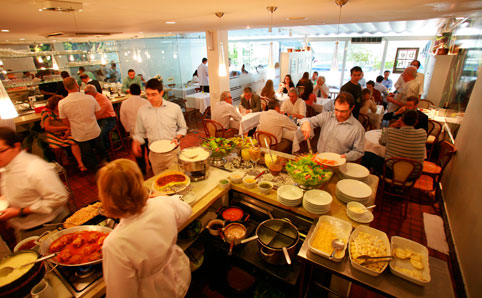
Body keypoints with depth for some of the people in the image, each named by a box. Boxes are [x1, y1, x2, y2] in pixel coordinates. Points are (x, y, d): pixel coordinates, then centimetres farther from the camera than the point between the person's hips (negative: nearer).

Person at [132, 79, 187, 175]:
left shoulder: (175, 108, -6)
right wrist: (136, 142, -11)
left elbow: (183, 128, 6)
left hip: (173, 153, -1)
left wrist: (177, 138, -12)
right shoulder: (142, 111, -2)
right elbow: (139, 133, 8)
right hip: (155, 155, 2)